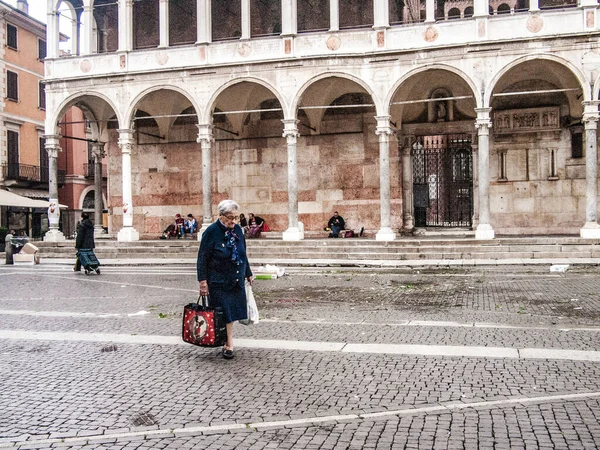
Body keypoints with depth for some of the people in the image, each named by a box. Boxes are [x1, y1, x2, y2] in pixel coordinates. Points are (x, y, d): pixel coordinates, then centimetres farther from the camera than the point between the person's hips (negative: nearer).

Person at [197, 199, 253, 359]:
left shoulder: (238, 229, 4)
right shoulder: (212, 232, -13)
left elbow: (243, 254, 15)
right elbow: (202, 259, -11)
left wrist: (248, 274, 18)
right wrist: (203, 281, -15)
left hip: (236, 281, 5)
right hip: (218, 283, -5)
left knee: (232, 311, 9)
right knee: (224, 313, -3)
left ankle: (227, 342, 23)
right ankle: (229, 345, 8)